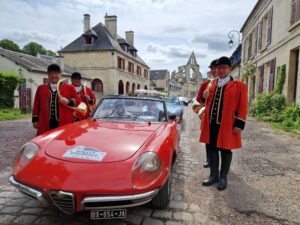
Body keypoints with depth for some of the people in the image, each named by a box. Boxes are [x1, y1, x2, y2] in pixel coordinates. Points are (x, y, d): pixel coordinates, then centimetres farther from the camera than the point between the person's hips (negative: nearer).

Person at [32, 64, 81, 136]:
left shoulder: (69, 87, 9)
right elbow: (36, 105, 13)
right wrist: (35, 120, 9)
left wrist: (69, 101, -14)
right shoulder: (41, 88, 15)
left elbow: (78, 99, 6)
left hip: (64, 124, -1)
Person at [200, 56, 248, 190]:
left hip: (227, 125, -4)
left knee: (225, 151, 7)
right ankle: (213, 175, 26)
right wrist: (206, 120, 15)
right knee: (212, 149, 12)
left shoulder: (239, 86, -2)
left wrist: (239, 124, -11)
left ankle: (223, 177, 22)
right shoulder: (213, 84, 12)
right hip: (211, 123, 5)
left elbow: (242, 106, -6)